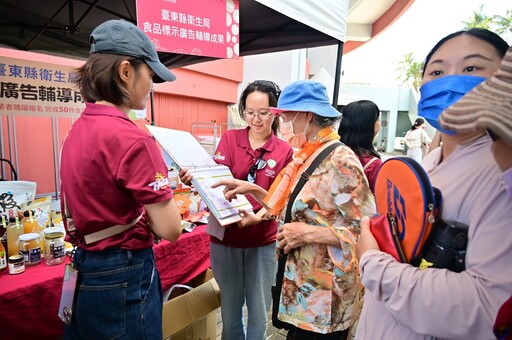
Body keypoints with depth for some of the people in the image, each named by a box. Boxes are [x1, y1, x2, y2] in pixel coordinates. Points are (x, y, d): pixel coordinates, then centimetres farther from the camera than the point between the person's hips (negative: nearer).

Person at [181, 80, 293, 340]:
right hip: (225, 237, 1)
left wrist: (257, 217, -26)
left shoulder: (284, 152, -3)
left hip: (262, 241, 0)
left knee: (259, 310, 15)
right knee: (230, 306, 18)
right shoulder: (229, 138, -1)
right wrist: (195, 180, -34)